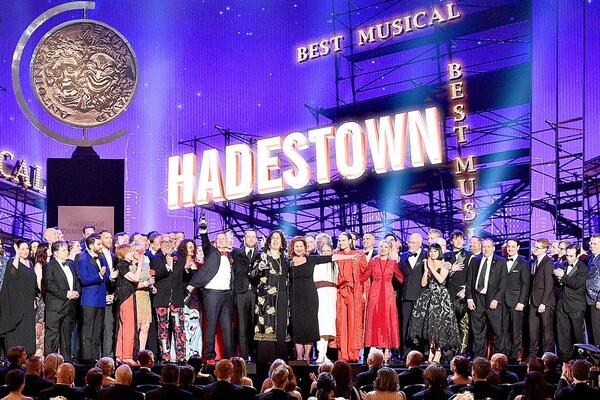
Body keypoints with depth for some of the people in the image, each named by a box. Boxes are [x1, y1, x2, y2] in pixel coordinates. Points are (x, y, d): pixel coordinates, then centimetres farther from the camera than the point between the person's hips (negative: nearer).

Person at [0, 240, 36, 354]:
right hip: (16, 303, -6)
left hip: (28, 304, 6)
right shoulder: (13, 262, -6)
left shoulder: (30, 264, 14)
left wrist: (34, 300, 14)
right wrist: (17, 255, -26)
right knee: (16, 333, -7)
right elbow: (12, 272, -29)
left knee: (28, 331, 5)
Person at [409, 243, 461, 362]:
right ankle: (431, 350, 4)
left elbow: (441, 279, -17)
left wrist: (432, 268, -10)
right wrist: (426, 270, -2)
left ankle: (438, 351, -8)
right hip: (428, 296, 5)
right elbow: (423, 283, 8)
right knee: (428, 324, -1)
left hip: (440, 297, -5)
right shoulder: (427, 264, 14)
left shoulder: (444, 265, -1)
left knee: (438, 324, -11)